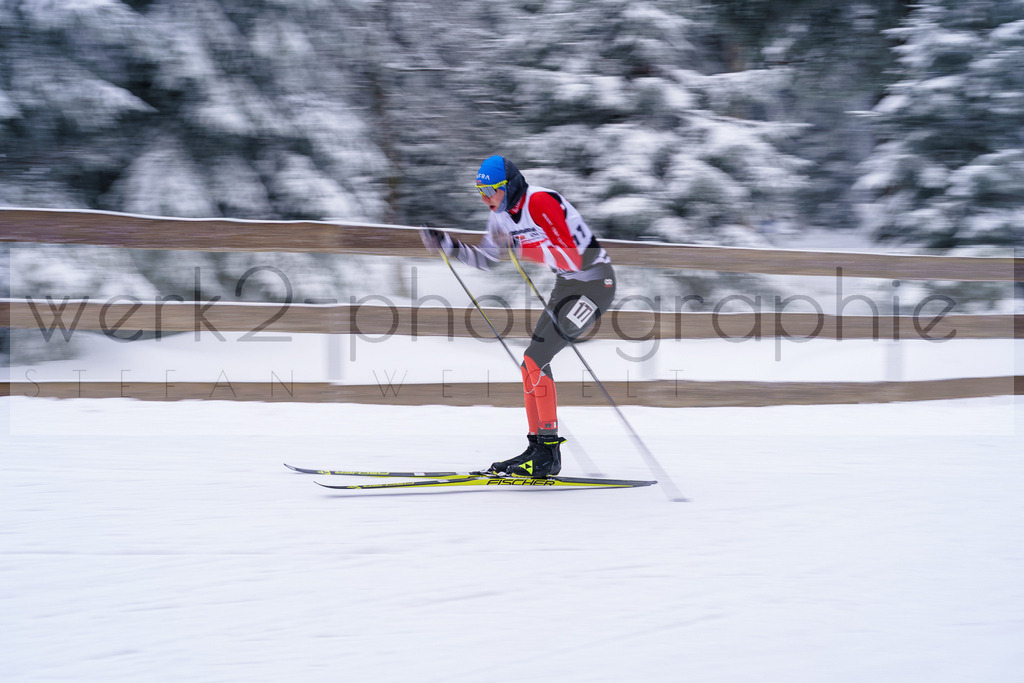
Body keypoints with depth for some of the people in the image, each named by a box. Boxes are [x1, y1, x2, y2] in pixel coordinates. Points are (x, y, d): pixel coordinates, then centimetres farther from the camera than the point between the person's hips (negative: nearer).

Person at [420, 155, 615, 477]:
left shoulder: (541, 203, -26)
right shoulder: (502, 214, 2)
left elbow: (573, 259, -31)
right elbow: (484, 258, 16)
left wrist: (522, 248, -36)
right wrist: (446, 243, 3)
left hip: (594, 282, -9)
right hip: (566, 283, 9)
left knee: (535, 359, -16)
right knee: (533, 363, 7)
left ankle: (549, 454, -13)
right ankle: (537, 447, 14)